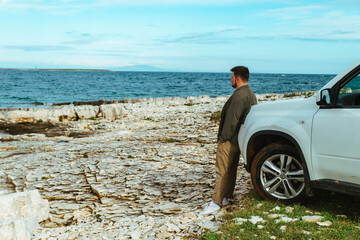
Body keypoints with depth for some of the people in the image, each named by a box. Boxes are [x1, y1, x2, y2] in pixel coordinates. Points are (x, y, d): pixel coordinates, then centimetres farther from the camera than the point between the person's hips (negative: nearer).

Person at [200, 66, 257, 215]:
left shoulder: (239, 95, -20)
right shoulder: (251, 95, 14)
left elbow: (231, 120, -23)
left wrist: (223, 137, -15)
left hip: (229, 141, -10)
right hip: (239, 140, 10)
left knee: (222, 170, -7)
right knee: (231, 169, 15)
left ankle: (216, 202, -5)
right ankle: (225, 198, 24)